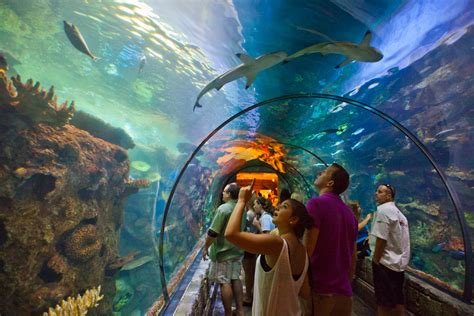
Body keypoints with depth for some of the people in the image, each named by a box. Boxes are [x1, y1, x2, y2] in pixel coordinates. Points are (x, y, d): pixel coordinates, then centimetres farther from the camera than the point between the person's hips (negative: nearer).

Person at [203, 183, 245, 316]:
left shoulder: (223, 208, -20)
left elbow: (212, 233, -20)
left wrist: (206, 248, -8)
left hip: (223, 252, -7)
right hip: (237, 251, 7)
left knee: (225, 283, 4)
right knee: (236, 279, 17)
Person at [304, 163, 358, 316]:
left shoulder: (316, 203, -13)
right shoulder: (349, 213, 10)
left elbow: (307, 249, -18)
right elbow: (353, 257, 15)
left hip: (319, 289, -6)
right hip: (343, 291, 7)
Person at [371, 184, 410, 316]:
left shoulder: (383, 210, -16)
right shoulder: (398, 212, 13)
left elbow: (381, 239, -20)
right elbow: (397, 239, 13)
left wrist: (375, 260, -12)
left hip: (386, 263, -9)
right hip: (399, 262, 9)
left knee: (384, 303, 0)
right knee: (398, 300, 17)